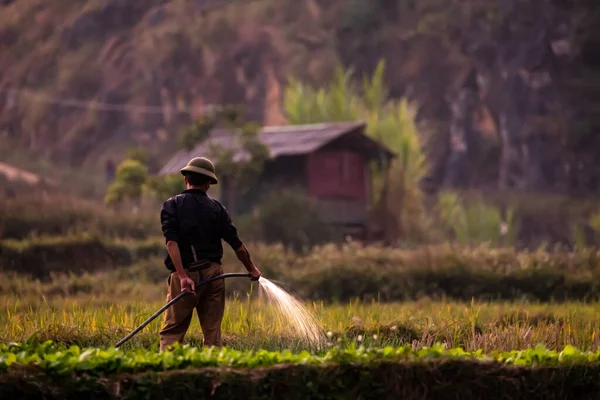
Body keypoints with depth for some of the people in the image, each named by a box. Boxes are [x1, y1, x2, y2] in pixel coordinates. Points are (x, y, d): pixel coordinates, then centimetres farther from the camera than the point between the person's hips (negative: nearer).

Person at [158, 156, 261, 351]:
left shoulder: (172, 206, 0)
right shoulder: (216, 208, 6)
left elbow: (172, 243, -15)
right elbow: (237, 245, 4)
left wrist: (183, 276, -20)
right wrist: (252, 269, 19)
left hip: (184, 274, -2)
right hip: (213, 273, 2)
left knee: (172, 331, -4)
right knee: (212, 332, 7)